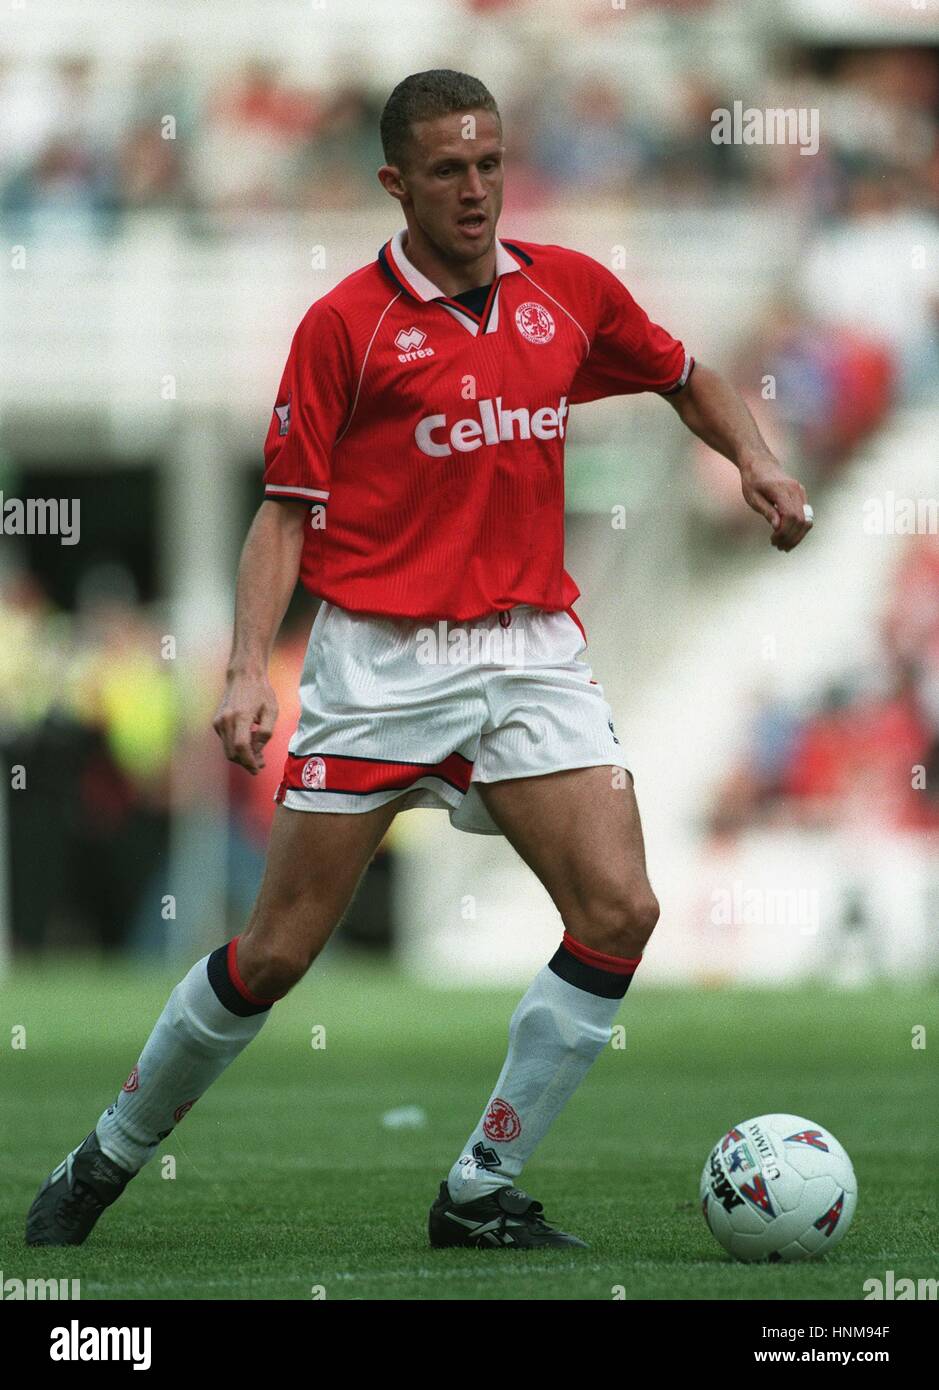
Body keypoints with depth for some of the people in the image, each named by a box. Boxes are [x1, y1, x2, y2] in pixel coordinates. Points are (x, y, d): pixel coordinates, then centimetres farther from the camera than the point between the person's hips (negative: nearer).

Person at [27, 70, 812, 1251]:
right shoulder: (345, 323, -5)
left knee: (618, 909, -15)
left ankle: (481, 1196, -4)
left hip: (530, 653, 4)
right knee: (278, 950, -2)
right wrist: (249, 670, -15)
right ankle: (106, 1163, 20)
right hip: (379, 659, -3)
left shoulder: (570, 292, 7)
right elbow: (286, 510, -3)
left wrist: (755, 463, 5)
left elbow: (686, 379, 24)